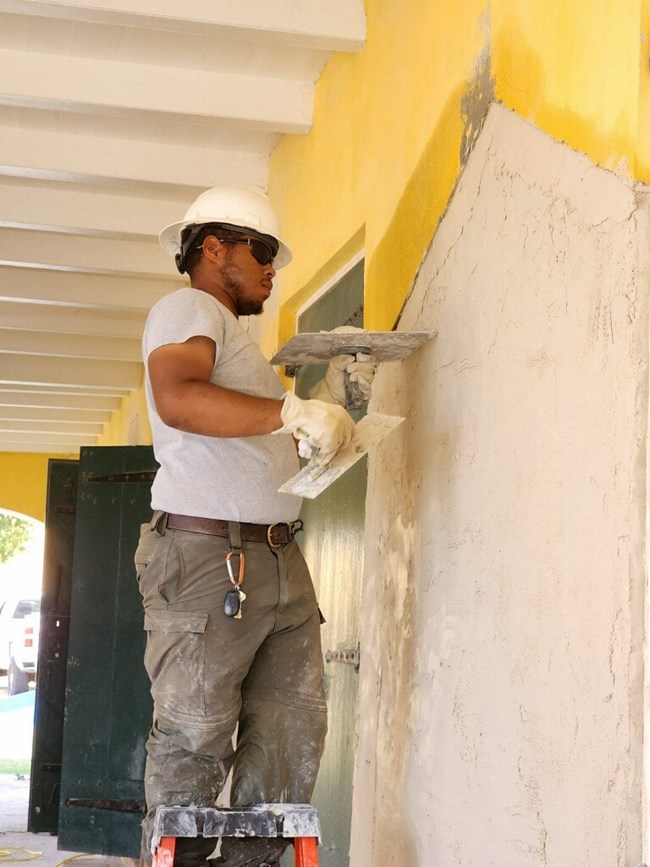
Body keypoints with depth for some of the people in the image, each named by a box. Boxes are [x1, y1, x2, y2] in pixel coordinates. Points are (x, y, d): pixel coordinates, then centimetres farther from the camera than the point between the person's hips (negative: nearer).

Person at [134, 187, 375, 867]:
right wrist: (292, 411, -30)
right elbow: (177, 398, -23)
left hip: (278, 559, 10)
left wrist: (327, 395, 21)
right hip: (207, 555, -9)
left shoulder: (232, 337, 29)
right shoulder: (188, 308, -3)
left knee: (291, 733, 6)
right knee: (194, 740, -6)